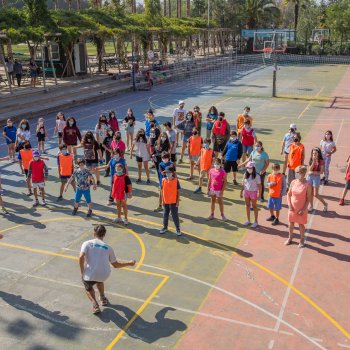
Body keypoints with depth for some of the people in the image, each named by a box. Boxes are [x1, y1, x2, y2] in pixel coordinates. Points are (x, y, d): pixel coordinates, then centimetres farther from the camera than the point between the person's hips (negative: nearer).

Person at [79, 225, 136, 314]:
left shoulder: (87, 243, 5)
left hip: (90, 275, -3)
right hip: (104, 275, 3)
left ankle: (95, 304, 6)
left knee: (88, 288, 30)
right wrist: (129, 263, 33)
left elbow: (81, 257, -12)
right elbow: (115, 264, 18)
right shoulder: (108, 247, 12)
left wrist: (82, 273, 0)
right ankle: (103, 298, 41)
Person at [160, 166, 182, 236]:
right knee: (165, 215, 16)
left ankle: (178, 229, 17)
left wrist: (178, 201, -6)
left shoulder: (176, 180, -10)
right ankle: (165, 227, 33)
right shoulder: (163, 180, -3)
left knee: (175, 216, 4)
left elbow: (178, 191, -6)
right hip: (165, 201, 3)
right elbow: (162, 190, 4)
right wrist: (162, 200, 3)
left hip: (173, 202, -3)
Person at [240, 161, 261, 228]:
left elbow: (259, 186, -10)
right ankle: (248, 220, 25)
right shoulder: (245, 175, 2)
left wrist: (259, 194, -13)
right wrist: (241, 192, 7)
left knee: (254, 206, 5)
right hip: (246, 192, 5)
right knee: (247, 206, 12)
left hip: (253, 192, -4)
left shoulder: (256, 176, -12)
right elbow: (243, 184, 8)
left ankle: (255, 221, 15)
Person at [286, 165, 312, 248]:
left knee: (301, 224, 8)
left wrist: (304, 209, -14)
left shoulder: (307, 185, -14)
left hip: (301, 209, -3)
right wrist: (289, 205, -5)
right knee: (291, 223, 15)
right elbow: (289, 194, 4)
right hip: (292, 208, 3)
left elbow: (308, 198, -10)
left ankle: (302, 240, 26)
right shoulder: (293, 182, -4)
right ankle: (290, 238, 34)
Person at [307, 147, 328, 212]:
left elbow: (321, 172, -9)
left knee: (316, 194, -2)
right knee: (310, 193, 9)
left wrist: (313, 172, -14)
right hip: (309, 177, 4)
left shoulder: (321, 161, -8)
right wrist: (313, 161, -14)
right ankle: (311, 206, 24)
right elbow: (309, 170, -8)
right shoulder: (310, 160, 2)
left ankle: (325, 204, 20)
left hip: (316, 178, -4)